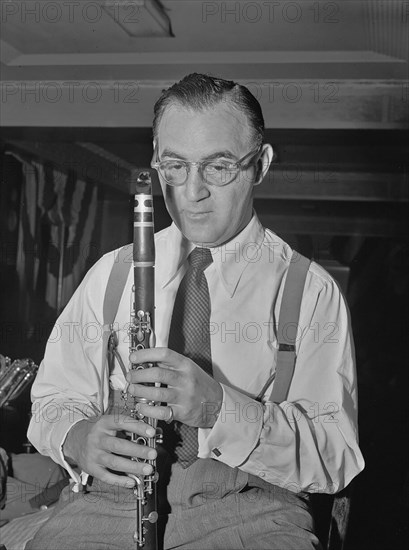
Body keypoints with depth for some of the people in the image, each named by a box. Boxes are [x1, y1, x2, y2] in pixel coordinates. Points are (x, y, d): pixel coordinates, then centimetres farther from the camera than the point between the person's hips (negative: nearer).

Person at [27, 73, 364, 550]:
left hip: (248, 506, -2)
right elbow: (53, 400, 13)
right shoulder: (110, 274, 14)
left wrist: (219, 406, -21)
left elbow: (336, 459, -5)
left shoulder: (310, 291, 3)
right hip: (109, 500, 2)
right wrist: (77, 437, -11)